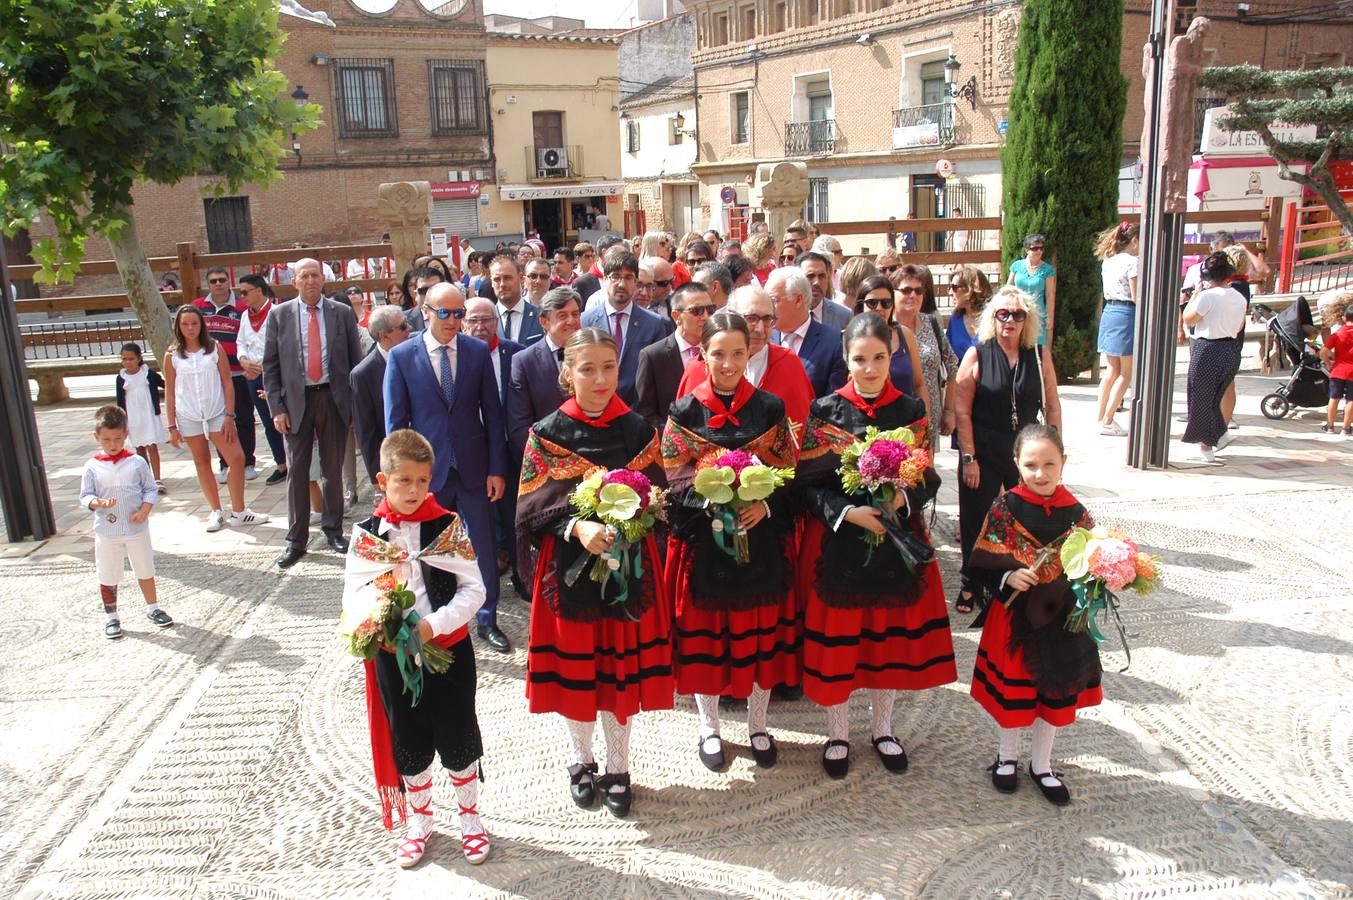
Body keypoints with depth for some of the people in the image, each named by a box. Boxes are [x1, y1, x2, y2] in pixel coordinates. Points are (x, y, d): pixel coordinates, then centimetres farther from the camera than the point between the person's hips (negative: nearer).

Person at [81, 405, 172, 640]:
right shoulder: (92, 467, -4)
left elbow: (150, 489, 1)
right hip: (106, 531, 0)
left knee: (145, 570, 13)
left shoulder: (137, 462, -4)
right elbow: (85, 496, -2)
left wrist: (144, 510, -14)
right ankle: (110, 617, 24)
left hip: (136, 529, 0)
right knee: (108, 577, 9)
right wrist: (98, 503, -23)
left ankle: (152, 608, 31)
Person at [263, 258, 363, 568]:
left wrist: (355, 401, -1)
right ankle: (296, 539, 14)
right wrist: (277, 407, -4)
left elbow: (355, 360, 5)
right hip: (296, 401, 0)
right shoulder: (279, 315, 2)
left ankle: (333, 529, 24)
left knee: (333, 468, 10)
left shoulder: (342, 313, 3)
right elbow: (270, 366, 3)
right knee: (297, 471, 4)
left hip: (334, 398, 0)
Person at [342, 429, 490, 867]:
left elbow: (473, 589, -11)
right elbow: (354, 596, -2)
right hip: (392, 655, 2)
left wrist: (433, 624, -22)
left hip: (448, 650, -2)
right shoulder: (367, 533, -4)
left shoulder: (448, 526, -9)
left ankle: (470, 818, 33)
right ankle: (419, 820, 39)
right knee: (408, 742, 17)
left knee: (458, 739, 11)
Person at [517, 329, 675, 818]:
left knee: (622, 664, 8)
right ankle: (581, 760, 34)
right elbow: (532, 508, -8)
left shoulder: (638, 429, 0)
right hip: (568, 566, -1)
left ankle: (618, 768, 28)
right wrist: (577, 527, -24)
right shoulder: (548, 433, -5)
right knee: (574, 665, 10)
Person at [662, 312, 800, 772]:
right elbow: (673, 482, -5)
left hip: (762, 540, 1)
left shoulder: (770, 407, 0)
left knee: (761, 630, 11)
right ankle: (709, 727, 30)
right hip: (702, 540, -1)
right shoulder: (685, 412, -3)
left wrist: (765, 506, -17)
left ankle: (757, 725, 31)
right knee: (704, 631, 9)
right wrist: (714, 502, -22)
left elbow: (789, 475, 1)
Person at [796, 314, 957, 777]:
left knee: (891, 633, 12)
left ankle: (883, 728, 33)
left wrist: (904, 498, -16)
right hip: (836, 541, -2)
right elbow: (808, 482, -6)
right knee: (836, 637, 5)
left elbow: (929, 477, 4)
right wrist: (848, 512, -20)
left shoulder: (910, 410, 1)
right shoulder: (826, 410, -5)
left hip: (896, 538, 2)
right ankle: (838, 732, 25)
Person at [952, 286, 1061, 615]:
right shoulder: (977, 354, -4)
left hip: (1027, 453, 2)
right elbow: (962, 410, -7)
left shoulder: (1040, 355, 3)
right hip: (983, 455, -2)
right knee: (976, 521, 7)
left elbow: (1052, 406, 8)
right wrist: (969, 458, -11)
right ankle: (969, 585, 25)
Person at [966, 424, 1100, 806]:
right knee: (1010, 689, 13)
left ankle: (1041, 764, 38)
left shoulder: (1076, 513, -6)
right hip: (1013, 615, -2)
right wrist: (1008, 578, -25)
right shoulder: (1005, 508, -12)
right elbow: (982, 564, -8)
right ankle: (1007, 757, 38)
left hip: (1060, 619, 2)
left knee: (1055, 691, 16)